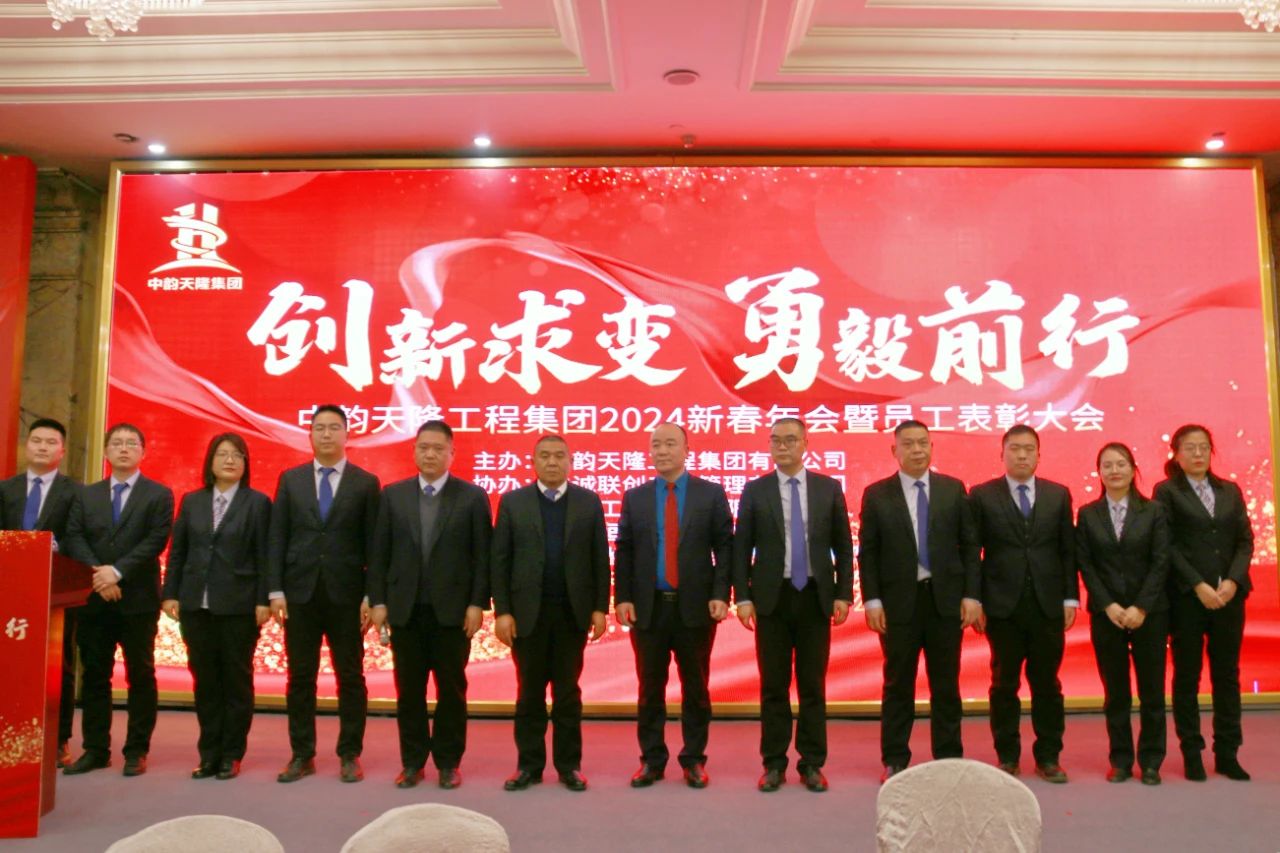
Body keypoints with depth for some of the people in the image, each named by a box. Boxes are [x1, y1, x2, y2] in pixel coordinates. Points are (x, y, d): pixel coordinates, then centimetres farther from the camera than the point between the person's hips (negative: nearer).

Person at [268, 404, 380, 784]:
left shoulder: (365, 482, 2)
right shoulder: (290, 479, 8)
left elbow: (373, 543, -1)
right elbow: (277, 538, 6)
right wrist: (275, 590, -2)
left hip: (345, 595, -2)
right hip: (299, 593, 2)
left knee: (351, 677, 5)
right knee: (300, 678, 8)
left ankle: (350, 755, 16)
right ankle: (302, 755, 20)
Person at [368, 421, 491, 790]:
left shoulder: (472, 496, 0)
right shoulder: (393, 495, 7)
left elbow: (482, 555, -3)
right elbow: (379, 553, 6)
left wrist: (477, 604, -8)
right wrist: (378, 601, -1)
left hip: (452, 609, -2)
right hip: (404, 608, 2)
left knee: (451, 689, 6)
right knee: (409, 690, 8)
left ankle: (448, 762, 19)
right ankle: (412, 761, 21)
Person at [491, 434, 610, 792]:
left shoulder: (589, 502, 4)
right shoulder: (512, 502, 2)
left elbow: (600, 559, 2)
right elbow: (499, 560, 0)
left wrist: (601, 607, -3)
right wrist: (501, 611, -7)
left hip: (573, 612, 0)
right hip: (527, 612, 0)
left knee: (568, 692, 8)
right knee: (530, 692, 8)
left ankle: (569, 765, 18)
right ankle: (529, 764, 19)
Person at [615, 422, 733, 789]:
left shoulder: (711, 494, 2)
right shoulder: (634, 497, 7)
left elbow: (724, 547, -1)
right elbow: (624, 551, 6)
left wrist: (720, 594, -10)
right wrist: (622, 597, -3)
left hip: (695, 606, -1)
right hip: (648, 606, 1)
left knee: (696, 687, 8)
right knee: (650, 688, 9)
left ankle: (694, 760, 21)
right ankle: (651, 761, 21)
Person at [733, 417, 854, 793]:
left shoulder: (829, 488, 4)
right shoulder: (755, 490, 2)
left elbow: (843, 546, 6)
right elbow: (741, 548, 2)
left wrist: (843, 594, 0)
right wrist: (742, 596, -5)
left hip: (815, 597, 1)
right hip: (771, 598, 0)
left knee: (813, 685, 7)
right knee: (773, 687, 6)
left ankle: (812, 764, 19)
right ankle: (774, 764, 17)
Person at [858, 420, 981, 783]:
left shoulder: (953, 489, 5)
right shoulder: (876, 494, 0)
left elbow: (970, 545, 5)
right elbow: (867, 552, 0)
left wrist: (972, 595, -1)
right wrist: (872, 600, -7)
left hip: (946, 599, 1)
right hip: (898, 601, -1)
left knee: (946, 685, 9)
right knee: (898, 684, 7)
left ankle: (949, 758, 21)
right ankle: (894, 760, 18)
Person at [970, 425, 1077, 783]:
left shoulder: (1059, 494, 8)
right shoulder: (982, 496, 1)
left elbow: (1068, 550, 8)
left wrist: (1070, 598, 2)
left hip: (1048, 605, 2)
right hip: (1002, 605, -2)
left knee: (1047, 684, 8)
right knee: (1004, 684, 6)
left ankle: (1049, 757, 20)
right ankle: (1007, 757, 18)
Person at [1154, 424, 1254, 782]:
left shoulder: (1230, 490, 13)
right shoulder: (1167, 491, 1)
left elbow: (1245, 540, 7)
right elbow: (1168, 545, -6)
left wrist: (1232, 581, -8)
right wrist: (1199, 585, -14)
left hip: (1229, 594, 4)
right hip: (1187, 596, -4)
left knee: (1227, 674, 7)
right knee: (1187, 675, 3)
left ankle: (1227, 753, 15)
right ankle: (1192, 753, 10)